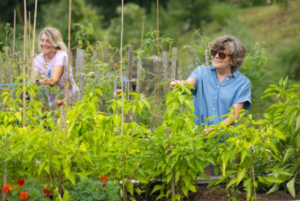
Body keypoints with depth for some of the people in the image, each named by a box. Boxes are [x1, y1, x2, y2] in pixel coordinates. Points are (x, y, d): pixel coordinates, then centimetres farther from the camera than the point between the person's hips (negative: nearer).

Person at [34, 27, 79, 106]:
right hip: (53, 102, 5)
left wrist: (38, 82, -42)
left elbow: (54, 80, -25)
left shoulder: (61, 56, -12)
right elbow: (33, 80, -12)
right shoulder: (38, 60, 3)